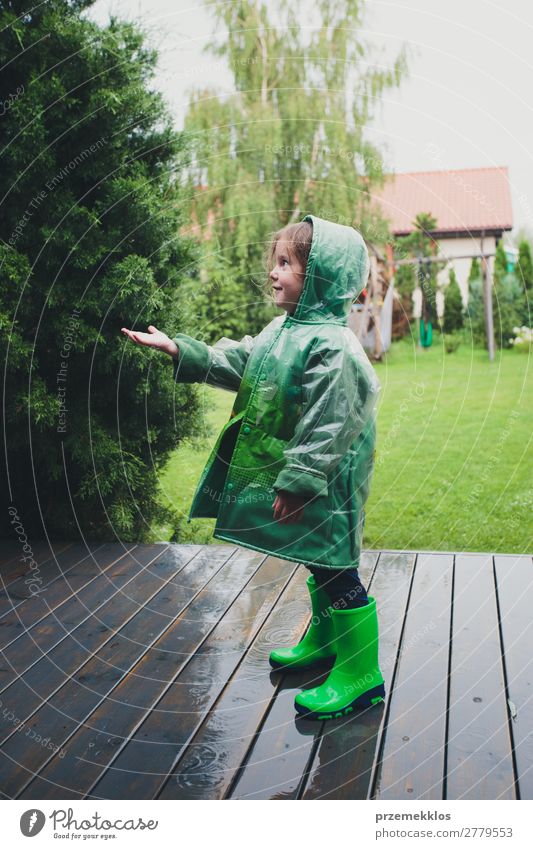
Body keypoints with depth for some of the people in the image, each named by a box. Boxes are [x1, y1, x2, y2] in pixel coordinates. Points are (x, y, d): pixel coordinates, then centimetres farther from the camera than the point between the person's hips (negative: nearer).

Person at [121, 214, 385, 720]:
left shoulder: (332, 346, -22)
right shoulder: (283, 330, 9)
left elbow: (326, 427, -24)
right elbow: (234, 364, 17)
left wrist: (296, 483, -22)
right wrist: (178, 349, 11)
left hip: (323, 485, -10)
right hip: (297, 474, 10)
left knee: (335, 569, -1)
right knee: (317, 564, 23)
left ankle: (360, 674, 13)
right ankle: (325, 639, 42)